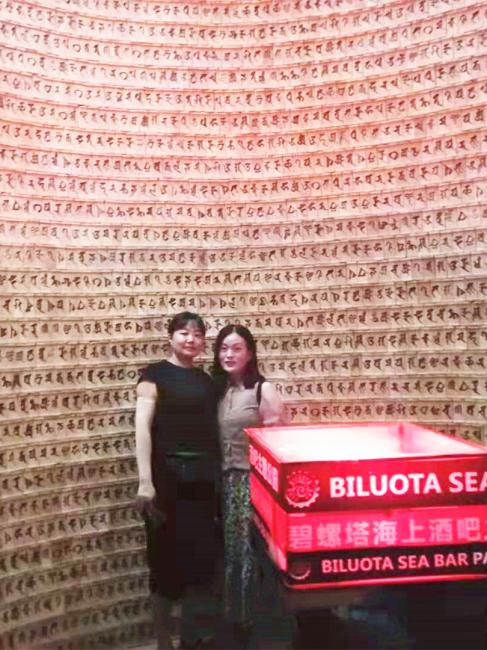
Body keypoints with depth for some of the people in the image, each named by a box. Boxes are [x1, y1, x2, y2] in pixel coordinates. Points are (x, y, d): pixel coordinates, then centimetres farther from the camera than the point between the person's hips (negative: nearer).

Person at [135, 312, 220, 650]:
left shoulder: (206, 380, 14)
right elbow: (142, 428, -10)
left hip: (203, 477, 6)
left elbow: (215, 431, 15)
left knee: (204, 556, 10)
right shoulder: (155, 374, -3)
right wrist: (145, 481, -18)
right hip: (168, 476, -5)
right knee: (168, 558, 2)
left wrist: (219, 476, 7)